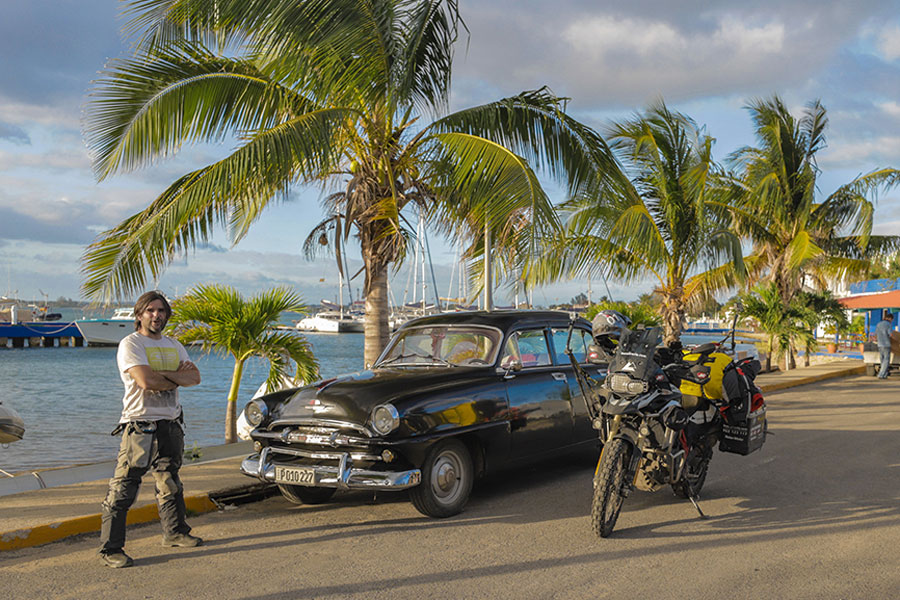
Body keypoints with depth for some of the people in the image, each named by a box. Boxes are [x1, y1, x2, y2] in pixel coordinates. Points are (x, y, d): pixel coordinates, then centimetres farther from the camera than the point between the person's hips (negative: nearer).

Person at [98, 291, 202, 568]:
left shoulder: (173, 345, 16)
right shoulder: (130, 344, -6)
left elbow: (195, 377, 4)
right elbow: (146, 381, -21)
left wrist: (164, 374, -13)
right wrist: (178, 377, -6)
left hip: (171, 424, 7)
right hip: (140, 425, -7)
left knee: (170, 483, 19)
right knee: (123, 488, -8)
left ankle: (175, 532, 34)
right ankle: (110, 548, -4)